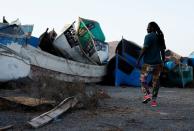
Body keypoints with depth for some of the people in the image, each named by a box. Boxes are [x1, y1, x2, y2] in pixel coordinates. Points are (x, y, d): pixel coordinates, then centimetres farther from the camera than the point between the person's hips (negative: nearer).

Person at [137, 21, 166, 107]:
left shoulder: (148, 36, -9)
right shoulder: (160, 38, 12)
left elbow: (144, 49, -16)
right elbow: (163, 51, 14)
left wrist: (138, 60, -11)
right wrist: (163, 62, 19)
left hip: (148, 63, -6)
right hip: (158, 63, 6)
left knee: (143, 79, 9)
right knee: (155, 81, 7)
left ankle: (147, 94, -5)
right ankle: (154, 100, 8)